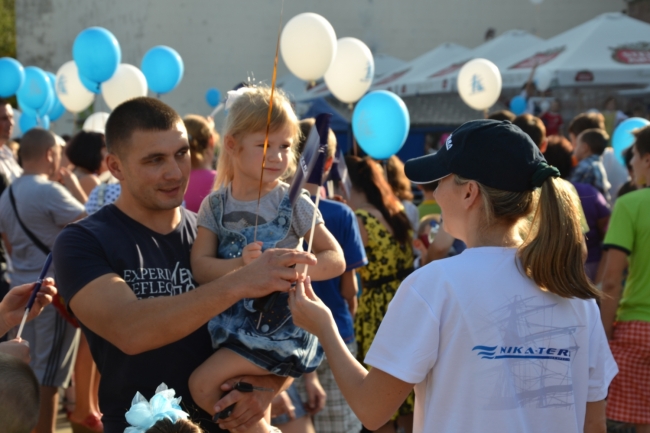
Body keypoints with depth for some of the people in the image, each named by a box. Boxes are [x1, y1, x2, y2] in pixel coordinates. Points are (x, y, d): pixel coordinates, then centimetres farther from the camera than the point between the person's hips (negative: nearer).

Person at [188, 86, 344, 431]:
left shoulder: (294, 204, -8)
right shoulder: (215, 205, 0)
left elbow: (336, 259, -8)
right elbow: (200, 267, -10)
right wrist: (240, 266, -30)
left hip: (280, 325, -5)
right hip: (233, 323, 5)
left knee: (203, 384, -14)